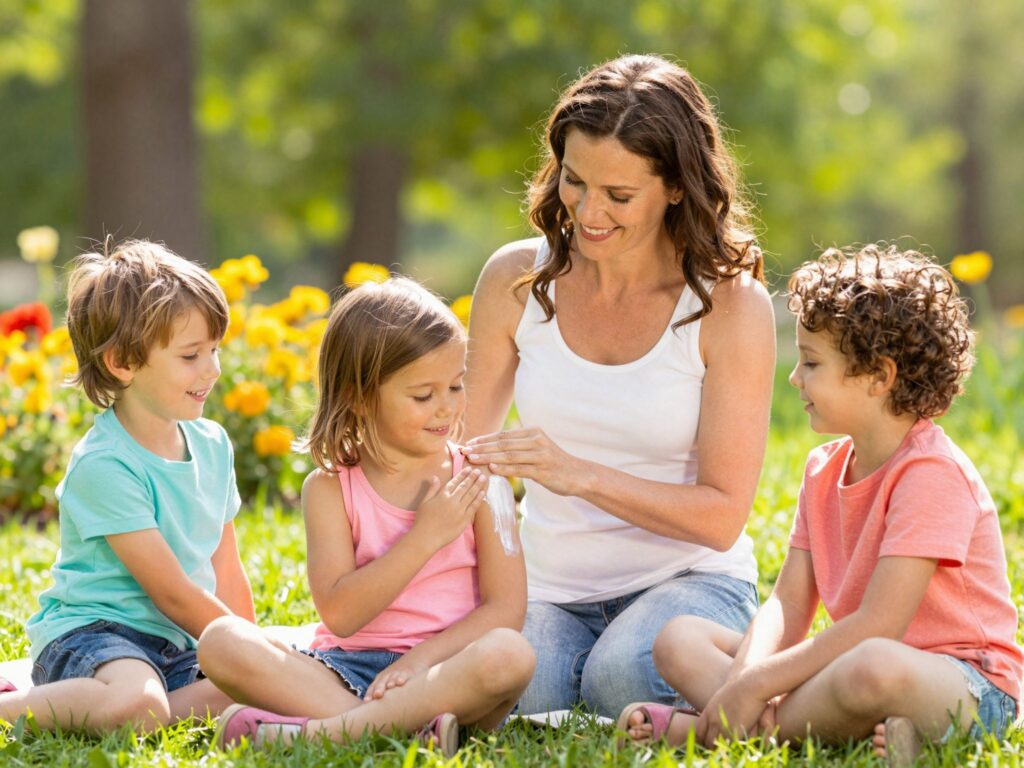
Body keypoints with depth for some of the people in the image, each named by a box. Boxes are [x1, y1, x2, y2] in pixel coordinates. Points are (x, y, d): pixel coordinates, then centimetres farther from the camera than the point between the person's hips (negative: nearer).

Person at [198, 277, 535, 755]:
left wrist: (421, 659, -16)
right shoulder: (330, 488, 4)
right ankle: (411, 723, -34)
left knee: (511, 656, -34)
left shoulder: (476, 481, 5)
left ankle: (320, 729, -35)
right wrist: (425, 537, -13)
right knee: (221, 641, -23)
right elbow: (339, 614, -8)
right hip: (347, 669, 1)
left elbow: (506, 608, -2)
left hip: (446, 666, 0)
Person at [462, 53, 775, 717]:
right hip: (551, 589, 2)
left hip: (688, 580, -2)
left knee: (622, 676, -35)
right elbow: (464, 451, 7)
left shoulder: (731, 306, -10)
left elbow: (722, 516, -12)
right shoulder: (517, 280, -1)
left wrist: (579, 475, -26)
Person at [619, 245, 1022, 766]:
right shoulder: (824, 470, 11)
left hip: (970, 688, -9)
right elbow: (787, 605, 4)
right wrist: (746, 675, -18)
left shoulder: (930, 473, -16)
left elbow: (878, 626, -23)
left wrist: (754, 686, -22)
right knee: (679, 640, 1)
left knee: (873, 667, -43)